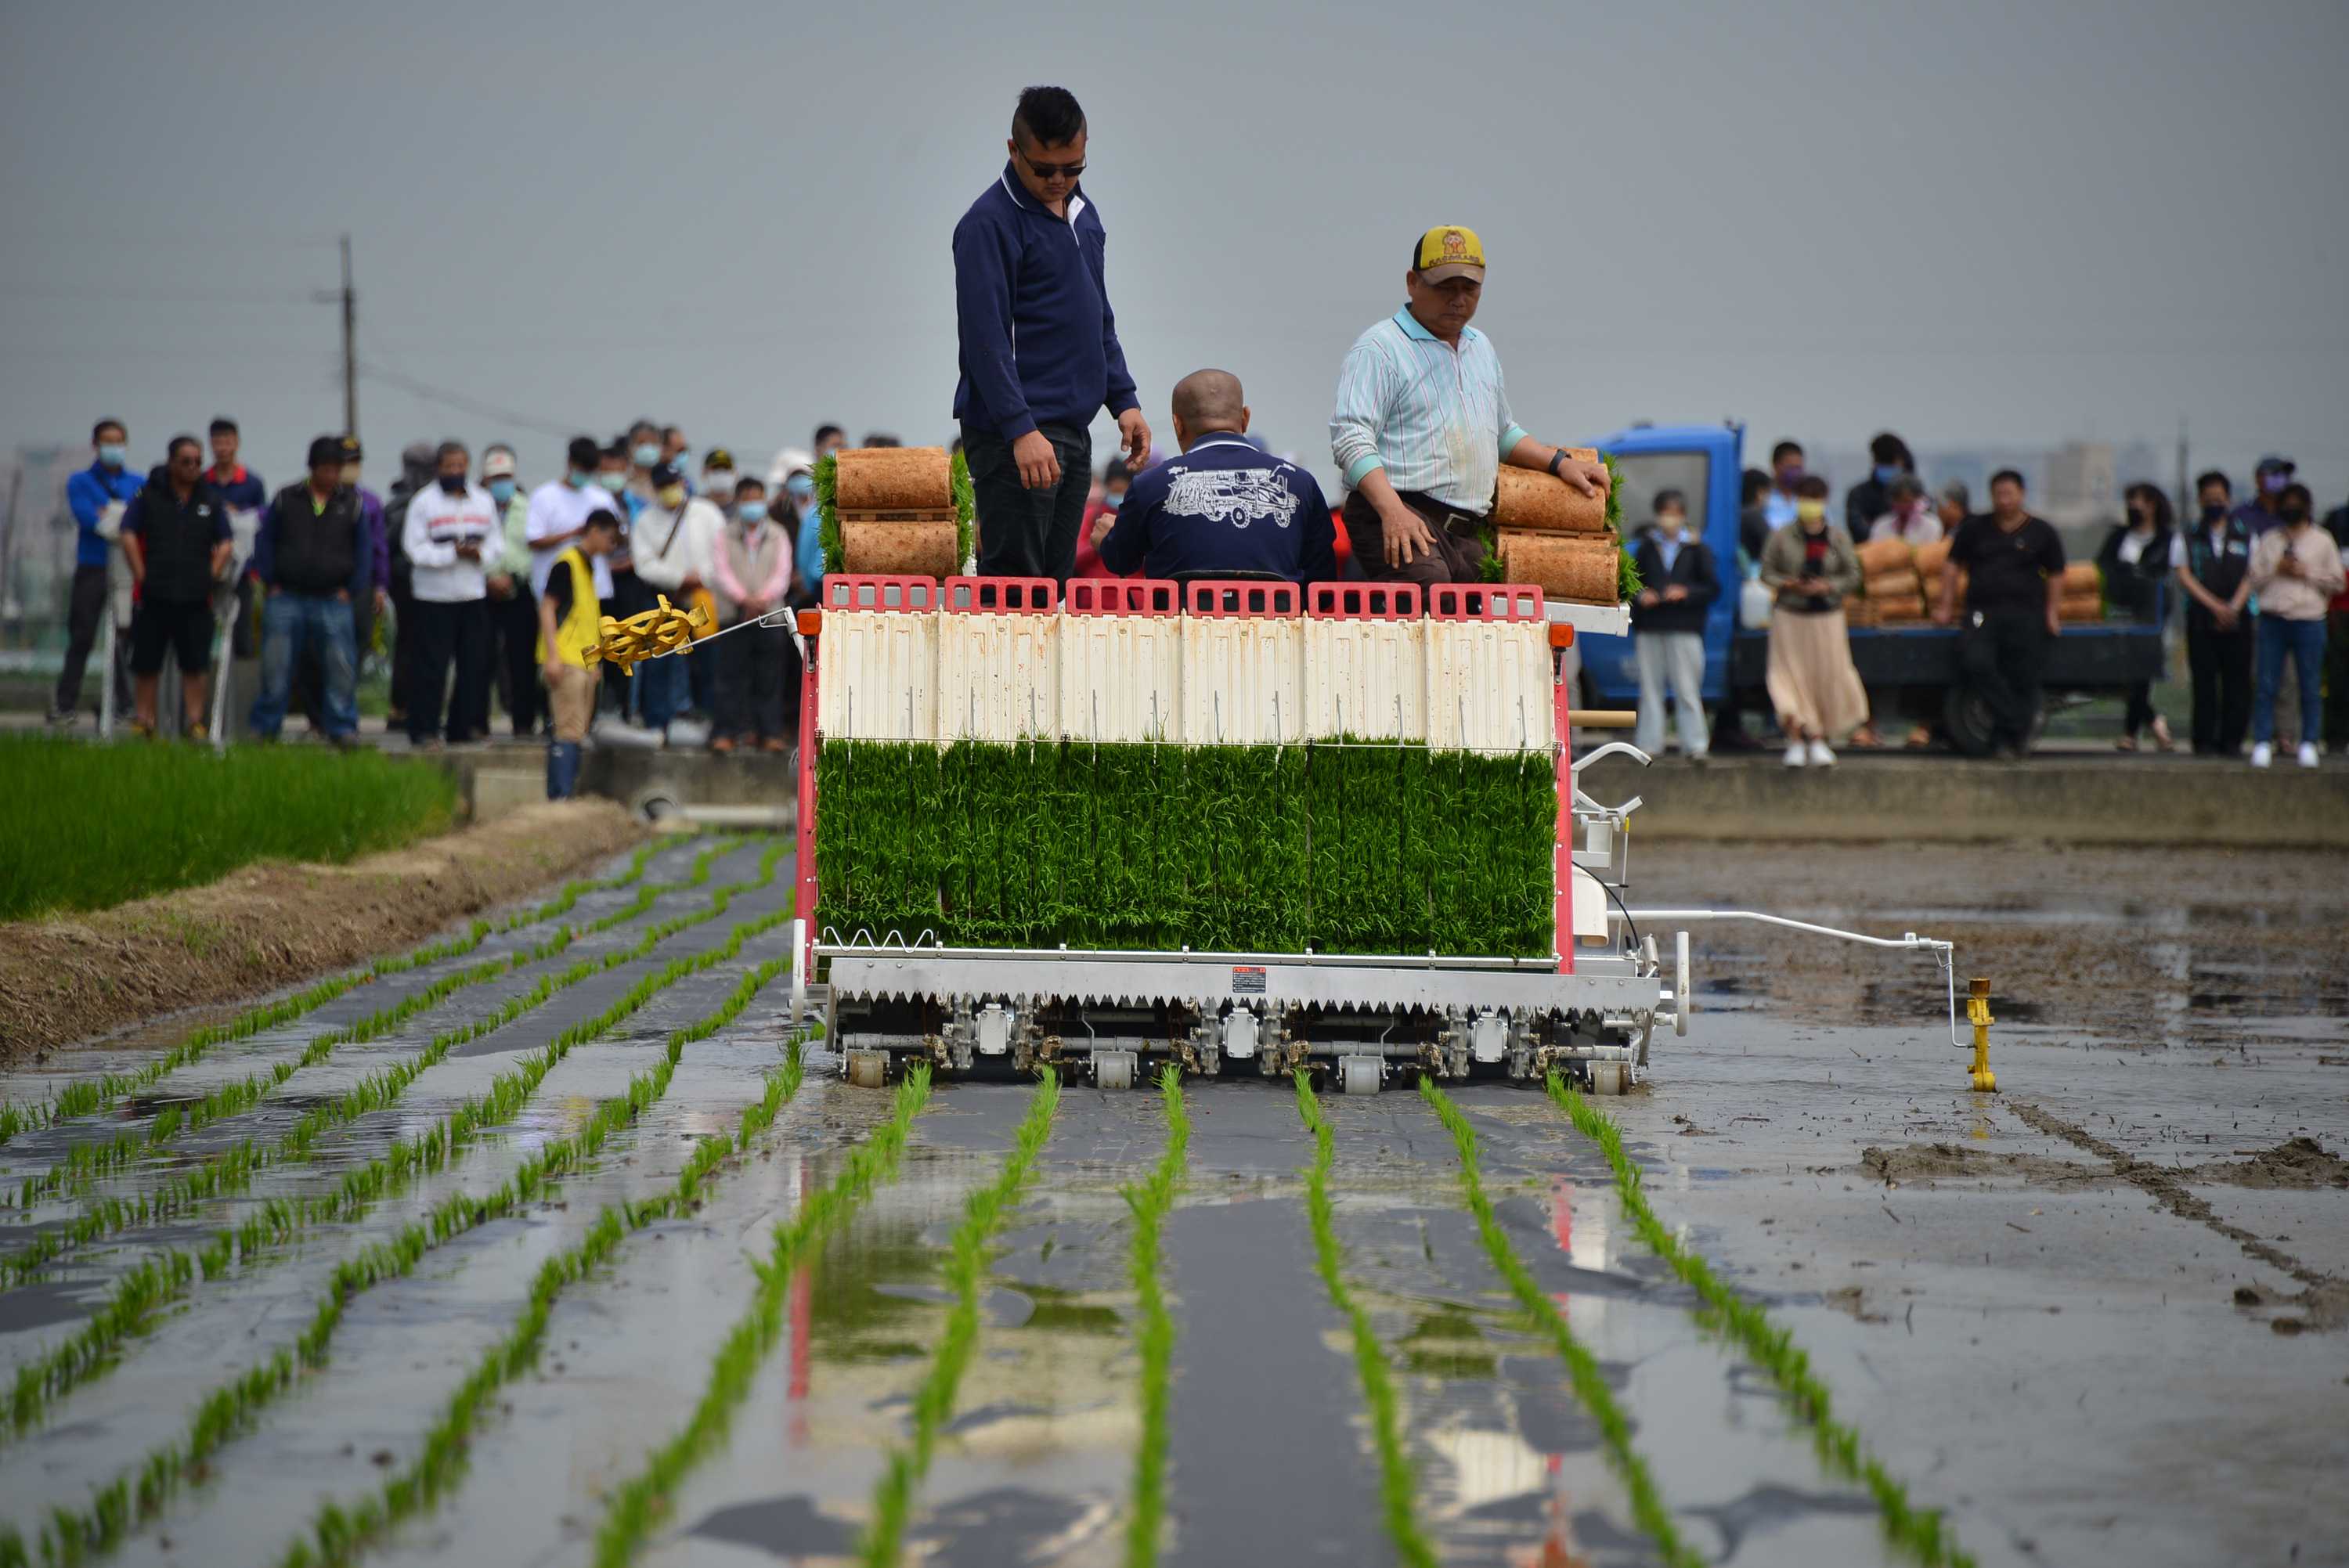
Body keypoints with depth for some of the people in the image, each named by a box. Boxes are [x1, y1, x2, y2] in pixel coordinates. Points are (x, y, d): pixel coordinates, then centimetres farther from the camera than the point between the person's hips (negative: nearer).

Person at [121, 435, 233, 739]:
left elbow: (226, 544, 12)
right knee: (146, 664, 2)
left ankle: (195, 721, 5)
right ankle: (144, 722, 10)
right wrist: (141, 576, -5)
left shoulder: (212, 500, 11)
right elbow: (128, 535, 2)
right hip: (153, 597, -1)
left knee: (195, 665, -1)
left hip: (196, 598, 1)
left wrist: (211, 576, 0)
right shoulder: (148, 495, 5)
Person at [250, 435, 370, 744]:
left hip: (333, 602, 0)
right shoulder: (286, 499, 7)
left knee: (341, 667, -4)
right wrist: (270, 583, 0)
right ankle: (264, 727, 12)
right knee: (276, 667, 2)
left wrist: (351, 589, 1)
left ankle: (341, 729, 5)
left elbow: (363, 551, 10)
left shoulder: (352, 503, 8)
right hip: (287, 599, 0)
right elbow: (265, 542, 9)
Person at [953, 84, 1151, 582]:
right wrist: (1021, 430, -26)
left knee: (1055, 582, 8)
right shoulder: (989, 223, -12)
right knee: (1014, 580, -10)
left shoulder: (1083, 213, 15)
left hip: (1073, 429, 8)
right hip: (1014, 432, -8)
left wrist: (1124, 401, 15)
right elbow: (985, 337, -18)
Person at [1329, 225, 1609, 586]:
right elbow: (1350, 436, -11)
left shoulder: (1481, 349, 28)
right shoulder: (1379, 349, 0)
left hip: (1468, 533, 8)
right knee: (1426, 584, -37)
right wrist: (1392, 511, -24)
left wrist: (1560, 462, 25)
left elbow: (1503, 434, 41)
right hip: (1403, 517, -8)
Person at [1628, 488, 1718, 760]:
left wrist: (1687, 593, -11)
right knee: (1651, 688, 3)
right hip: (1649, 629, 2)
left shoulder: (1696, 549, 7)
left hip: (1685, 628, -2)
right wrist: (1640, 595, -5)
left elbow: (1713, 587, 4)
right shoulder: (1646, 547, 13)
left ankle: (1695, 744, 0)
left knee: (1687, 690, -3)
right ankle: (1649, 744, 8)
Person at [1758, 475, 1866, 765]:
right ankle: (1795, 742, -1)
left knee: (1828, 675, 1)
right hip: (1790, 615, -1)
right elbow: (1767, 573, 3)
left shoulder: (1838, 538, 3)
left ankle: (1818, 741, 14)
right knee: (1792, 676, -6)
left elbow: (1852, 575, 4)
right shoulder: (1782, 537, 0)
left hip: (1827, 615, 1)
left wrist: (1827, 587, -13)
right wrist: (1789, 584, -15)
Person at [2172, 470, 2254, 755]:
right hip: (2200, 617, -1)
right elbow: (2185, 577, 2)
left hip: (2238, 618, 1)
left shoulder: (2246, 538, 14)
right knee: (2204, 680, -5)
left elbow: (2250, 578, 6)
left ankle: (2232, 739, 1)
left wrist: (2233, 607, -11)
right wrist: (2215, 606, -10)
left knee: (2237, 680, -4)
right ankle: (2205, 740, -2)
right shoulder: (2186, 538, 12)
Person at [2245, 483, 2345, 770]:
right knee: (2267, 685, -3)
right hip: (2273, 619, 1)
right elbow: (2255, 580, 10)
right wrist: (2276, 571, -6)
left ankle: (2308, 745, 7)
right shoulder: (2267, 541, 12)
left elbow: (2336, 583, 7)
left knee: (2309, 688, 1)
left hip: (2309, 619, -1)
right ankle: (2262, 743, -1)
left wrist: (2306, 574, -5)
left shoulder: (2322, 541, 8)